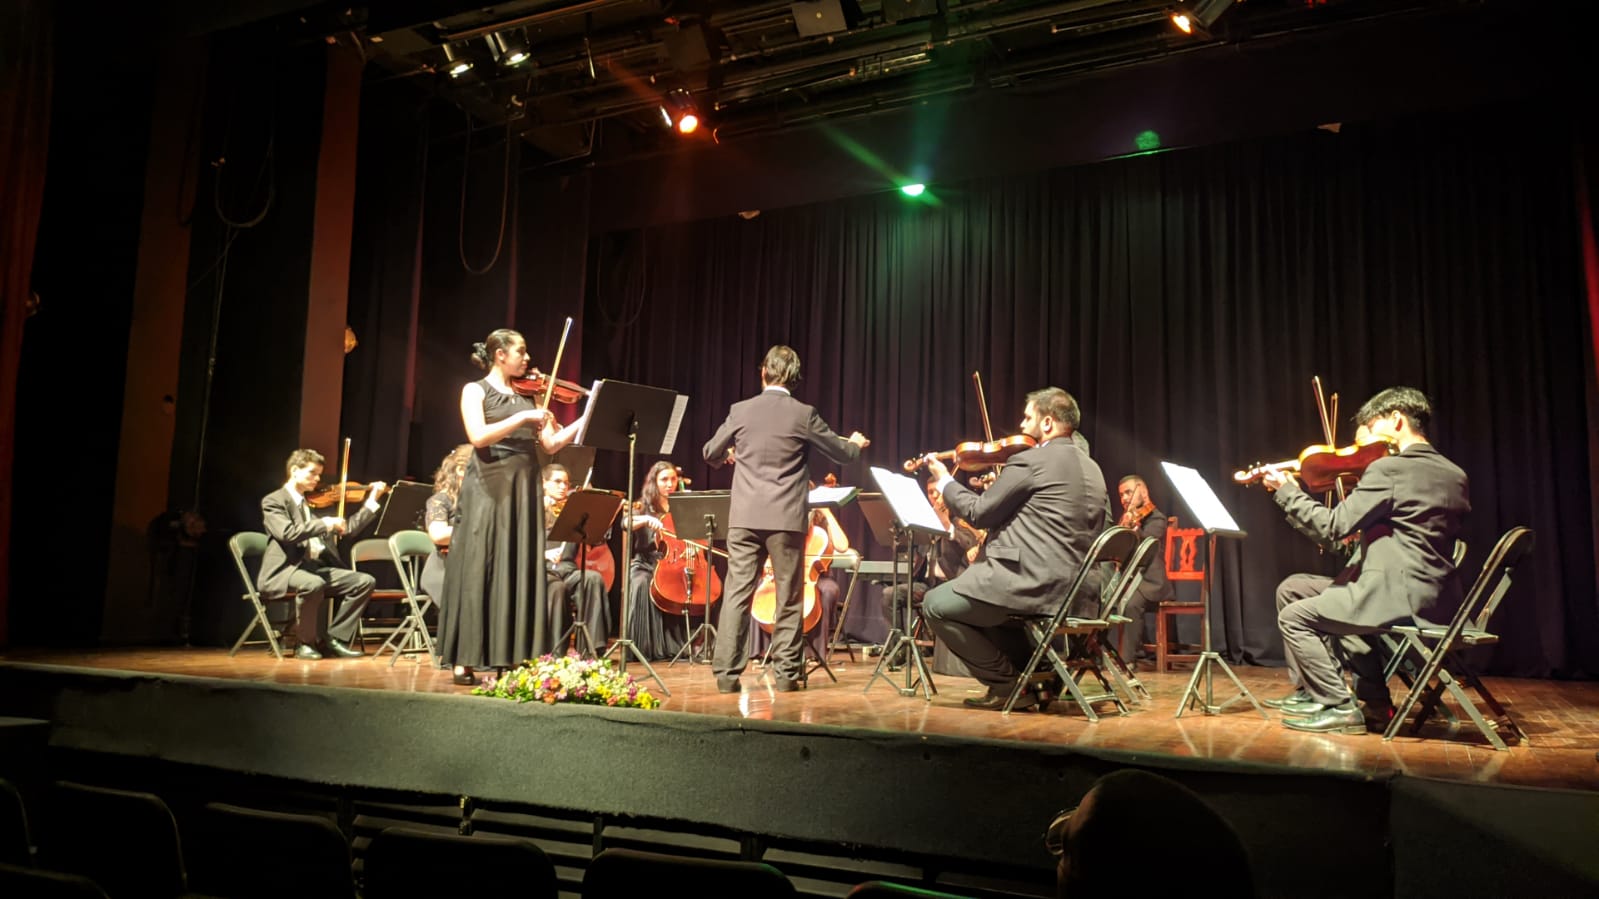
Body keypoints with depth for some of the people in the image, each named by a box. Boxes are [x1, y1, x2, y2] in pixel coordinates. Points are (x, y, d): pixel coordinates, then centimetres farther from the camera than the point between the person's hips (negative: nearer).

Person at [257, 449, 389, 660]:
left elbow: (348, 527, 18)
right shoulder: (273, 501, 0)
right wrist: (324, 524, -20)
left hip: (318, 567, 7)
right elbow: (287, 533, -20)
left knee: (365, 581, -11)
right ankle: (307, 642, -13)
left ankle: (334, 639, -6)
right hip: (286, 570, -7)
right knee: (313, 584, -37)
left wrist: (372, 500, 13)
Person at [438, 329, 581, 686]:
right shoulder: (475, 391, 1)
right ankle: (466, 661, 2)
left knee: (521, 572, 3)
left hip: (524, 490, 5)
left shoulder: (527, 396, 15)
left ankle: (510, 657, 8)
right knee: (480, 572, -4)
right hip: (489, 489, -5)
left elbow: (551, 444, 8)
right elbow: (478, 436, -16)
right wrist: (523, 417, -20)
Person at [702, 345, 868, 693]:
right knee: (788, 598, 7)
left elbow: (710, 453, 14)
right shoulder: (804, 414, -3)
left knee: (736, 593, 3)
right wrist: (856, 443, 32)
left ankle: (726, 672, 2)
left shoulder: (741, 410, 2)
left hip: (745, 517, 1)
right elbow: (841, 453, 8)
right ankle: (786, 672, 12)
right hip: (787, 518, -1)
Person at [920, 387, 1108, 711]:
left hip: (1032, 584, -9)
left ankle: (1006, 684, 5)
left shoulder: (1029, 461, -11)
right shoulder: (1092, 470, 15)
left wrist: (944, 481, 11)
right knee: (983, 605, 32)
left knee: (935, 605, 4)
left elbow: (979, 513, -6)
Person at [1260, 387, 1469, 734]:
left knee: (1293, 616, -1)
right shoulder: (1455, 476, 11)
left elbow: (1332, 526, -14)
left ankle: (1338, 708, 2)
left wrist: (1286, 490, -4)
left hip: (1396, 596, -9)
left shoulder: (1388, 469, -15)